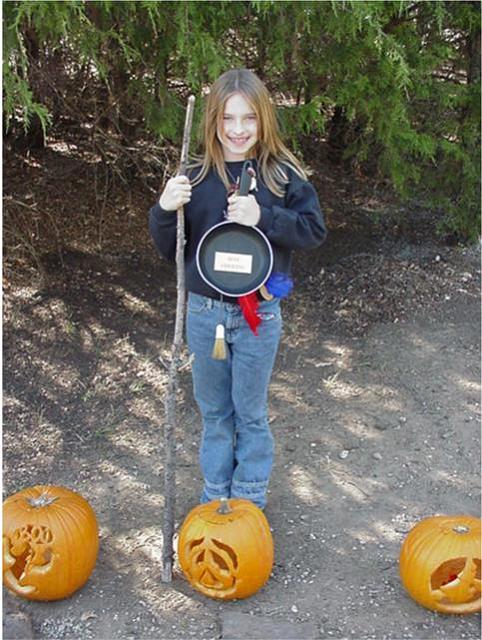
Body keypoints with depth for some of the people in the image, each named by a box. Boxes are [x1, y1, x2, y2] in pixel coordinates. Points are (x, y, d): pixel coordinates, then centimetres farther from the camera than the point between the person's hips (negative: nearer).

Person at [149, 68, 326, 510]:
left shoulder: (282, 174, -8)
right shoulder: (196, 176, -3)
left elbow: (315, 230, -8)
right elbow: (170, 250, 0)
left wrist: (263, 218, -22)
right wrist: (165, 210, -20)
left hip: (257, 313, -2)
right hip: (204, 311, 2)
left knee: (250, 414, 13)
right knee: (213, 411, 17)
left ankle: (249, 502, 32)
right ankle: (215, 496, 36)